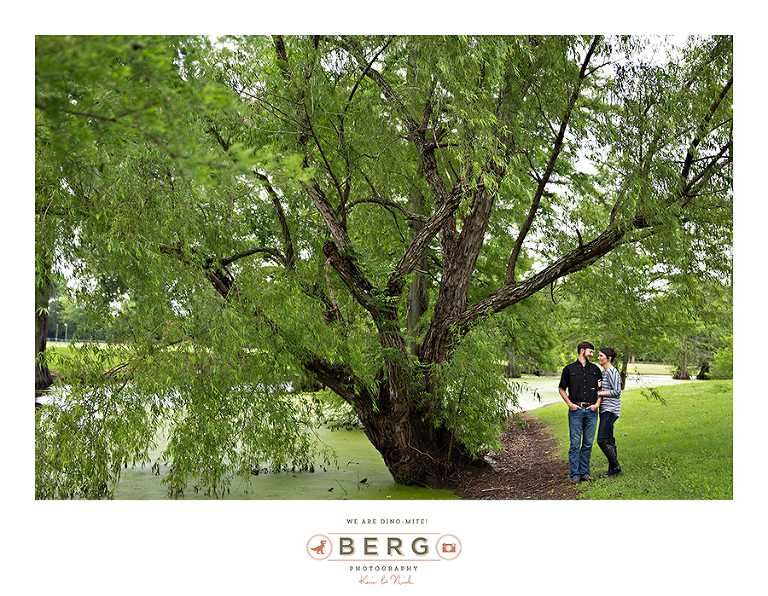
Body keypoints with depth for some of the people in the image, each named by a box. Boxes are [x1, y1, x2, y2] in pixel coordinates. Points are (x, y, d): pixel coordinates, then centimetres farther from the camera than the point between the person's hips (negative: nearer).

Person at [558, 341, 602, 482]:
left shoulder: (595, 369, 13)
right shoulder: (569, 369, 4)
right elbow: (561, 388, 8)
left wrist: (597, 403, 3)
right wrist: (569, 403, -3)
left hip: (591, 411, 3)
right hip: (576, 410, -3)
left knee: (588, 444, 4)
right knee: (575, 443, -4)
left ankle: (585, 473, 12)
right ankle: (575, 474, 1)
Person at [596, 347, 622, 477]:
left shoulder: (612, 372, -13)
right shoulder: (604, 372, 16)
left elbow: (616, 392, -17)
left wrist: (599, 393, -14)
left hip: (610, 410, -10)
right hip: (604, 410, 10)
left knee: (602, 440, -11)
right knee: (609, 441, 10)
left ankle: (616, 467, -2)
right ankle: (612, 470, 14)